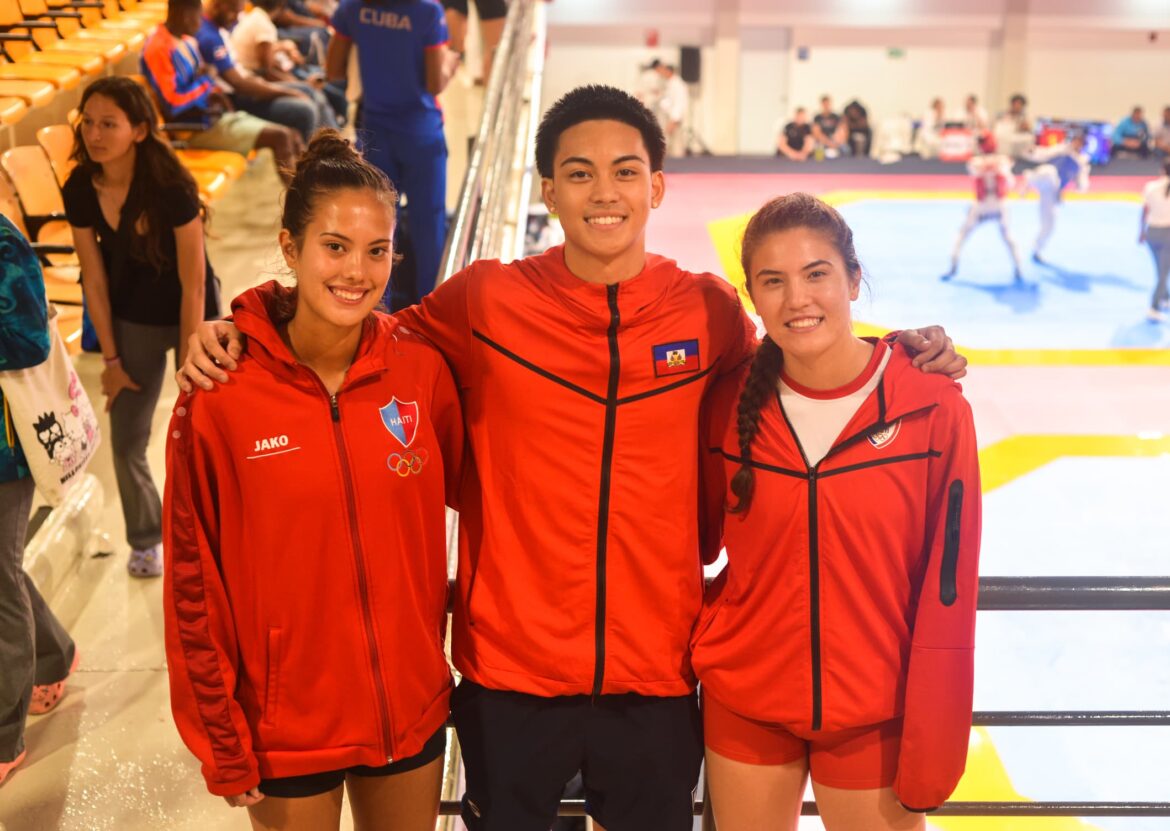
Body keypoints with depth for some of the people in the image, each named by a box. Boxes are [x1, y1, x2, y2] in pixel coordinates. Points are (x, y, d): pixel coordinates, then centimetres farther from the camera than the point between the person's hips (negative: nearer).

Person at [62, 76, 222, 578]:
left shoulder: (172, 188, -29)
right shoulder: (79, 190, -16)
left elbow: (193, 283, -22)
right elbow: (94, 279, -6)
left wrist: (189, 363, -18)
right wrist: (110, 358, -2)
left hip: (191, 316, -3)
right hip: (132, 320, 3)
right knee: (126, 439, 5)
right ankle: (146, 539, 29)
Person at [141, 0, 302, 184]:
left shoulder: (188, 41, 13)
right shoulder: (159, 48, -17)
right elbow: (173, 104, -24)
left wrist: (215, 94, -1)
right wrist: (201, 82, -9)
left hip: (216, 115, 10)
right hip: (199, 127, -10)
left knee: (292, 135, 0)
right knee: (280, 137, -19)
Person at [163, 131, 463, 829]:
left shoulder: (421, 369, -9)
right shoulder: (220, 395, -15)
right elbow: (194, 583, -8)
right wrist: (222, 744, -5)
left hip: (412, 711, 2)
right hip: (285, 730, -2)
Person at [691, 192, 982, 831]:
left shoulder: (934, 411, -12)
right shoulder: (732, 405, -5)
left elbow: (947, 598, -10)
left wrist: (929, 764, -8)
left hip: (874, 721, -2)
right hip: (743, 707, 2)